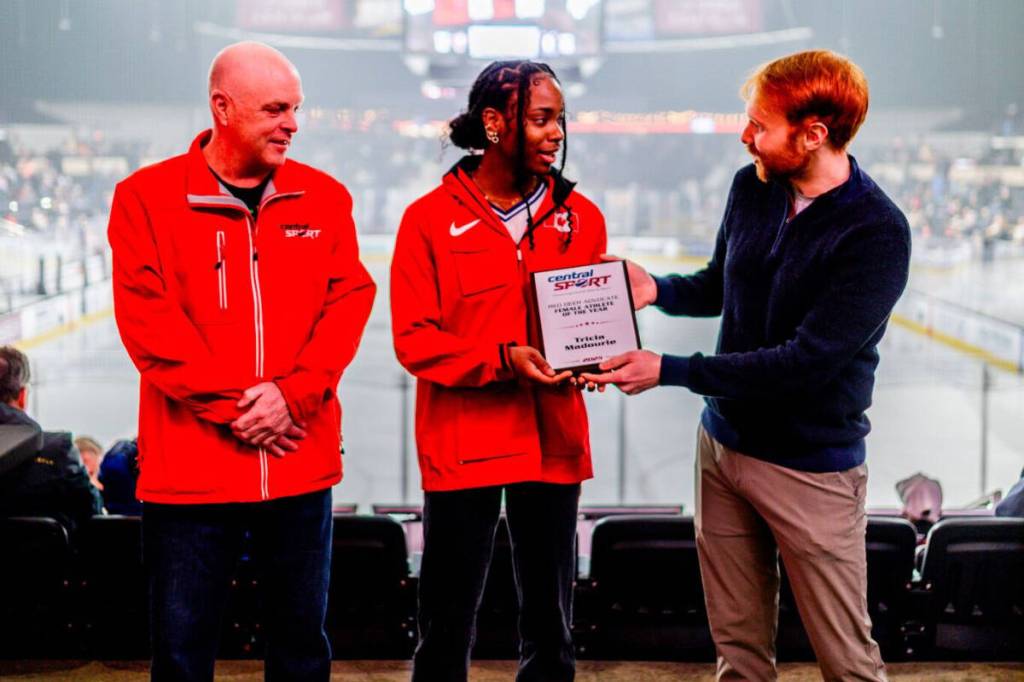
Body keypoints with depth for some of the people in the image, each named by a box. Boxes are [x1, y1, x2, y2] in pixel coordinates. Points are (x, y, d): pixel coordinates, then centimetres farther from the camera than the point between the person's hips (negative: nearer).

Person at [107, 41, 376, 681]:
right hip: (190, 464, -2)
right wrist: (231, 409, -13)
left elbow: (349, 299, 1)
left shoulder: (324, 197, 8)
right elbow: (147, 318, -7)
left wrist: (293, 393, -12)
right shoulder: (147, 197, -1)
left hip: (301, 460, 3)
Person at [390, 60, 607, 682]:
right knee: (448, 628, 5)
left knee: (550, 625, 13)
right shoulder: (431, 220, -4)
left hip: (553, 442, 3)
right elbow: (414, 340, -8)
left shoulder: (580, 216, 6)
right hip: (462, 445, -3)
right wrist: (503, 360, -21)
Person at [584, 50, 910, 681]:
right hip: (724, 443, 6)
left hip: (811, 467, -6)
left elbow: (805, 360, -24)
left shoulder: (878, 232, -20)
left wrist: (669, 371, -21)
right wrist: (656, 289, -4)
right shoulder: (751, 187, 0)